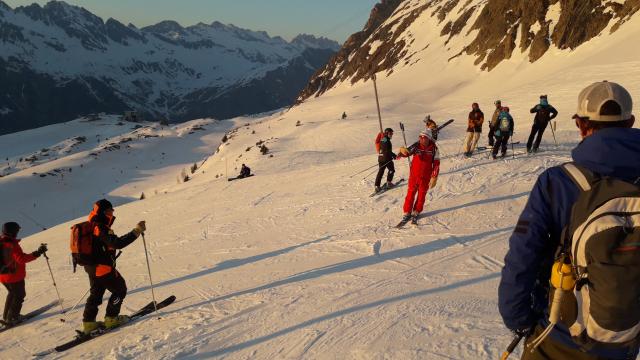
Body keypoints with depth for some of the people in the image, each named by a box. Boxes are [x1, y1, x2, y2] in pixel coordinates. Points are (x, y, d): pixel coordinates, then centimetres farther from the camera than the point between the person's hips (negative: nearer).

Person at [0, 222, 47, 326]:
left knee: (12, 293, 28)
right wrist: (37, 253, -32)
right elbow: (21, 259, -31)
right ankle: (11, 319, 14)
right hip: (14, 276, -8)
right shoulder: (12, 244, -24)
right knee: (19, 295, 11)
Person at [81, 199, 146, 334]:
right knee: (120, 289, 6)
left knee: (96, 293, 20)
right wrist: (136, 231, -32)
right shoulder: (101, 229, -23)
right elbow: (118, 243, -33)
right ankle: (111, 318, 10)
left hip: (91, 267, 10)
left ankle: (88, 322, 24)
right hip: (103, 268, -10)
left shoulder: (91, 227, 9)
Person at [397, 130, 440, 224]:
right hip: (414, 175, 0)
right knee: (410, 193, 7)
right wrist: (403, 151, -49)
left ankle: (416, 212, 30)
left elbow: (436, 163, -6)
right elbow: (408, 151, -24)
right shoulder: (416, 146, -10)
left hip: (426, 177, 0)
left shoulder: (433, 149, -11)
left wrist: (434, 177, -9)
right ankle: (407, 212, 23)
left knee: (422, 194, 12)